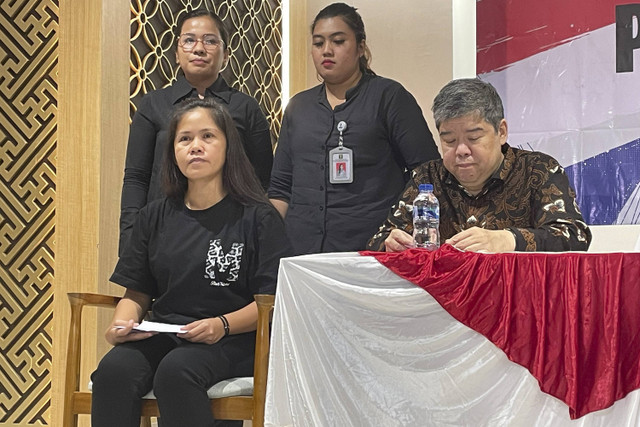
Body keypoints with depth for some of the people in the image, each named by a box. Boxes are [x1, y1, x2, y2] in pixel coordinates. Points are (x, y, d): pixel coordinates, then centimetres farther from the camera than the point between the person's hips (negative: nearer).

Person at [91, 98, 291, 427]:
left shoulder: (258, 218, 2)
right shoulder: (154, 217, 16)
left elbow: (272, 300, -4)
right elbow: (137, 293, 16)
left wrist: (223, 325, -21)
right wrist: (121, 324, -6)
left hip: (232, 342, -4)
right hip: (161, 335, 4)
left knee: (176, 370, -36)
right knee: (113, 370, -28)